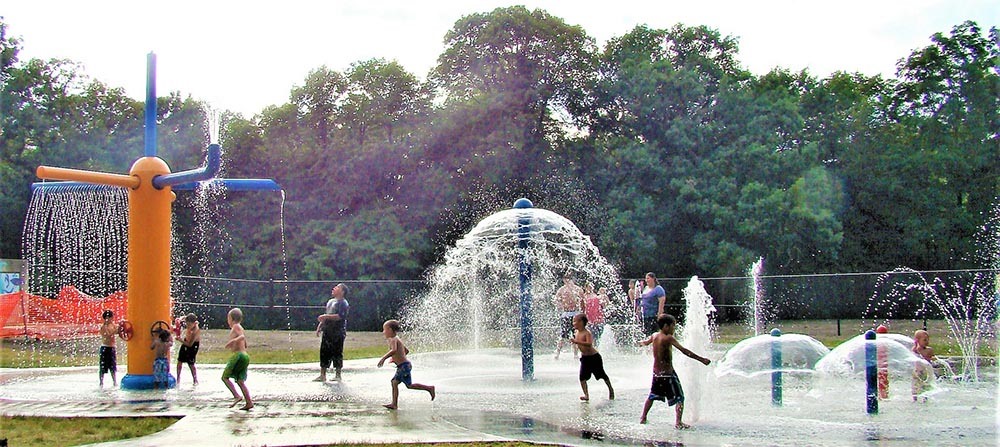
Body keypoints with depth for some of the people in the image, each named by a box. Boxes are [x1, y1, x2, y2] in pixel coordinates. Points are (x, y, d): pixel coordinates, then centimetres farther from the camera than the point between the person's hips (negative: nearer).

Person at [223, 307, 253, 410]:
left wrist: (232, 341, -33)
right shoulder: (240, 328, 22)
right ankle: (249, 402, 1)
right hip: (245, 355, 9)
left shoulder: (236, 326, -4)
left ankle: (237, 396, -16)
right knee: (240, 380, 8)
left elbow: (242, 337, -23)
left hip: (239, 355, -9)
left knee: (225, 377, -4)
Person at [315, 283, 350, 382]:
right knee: (324, 352, 6)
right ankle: (322, 375, 10)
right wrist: (319, 326, 17)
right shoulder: (330, 302, 20)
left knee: (337, 353, -3)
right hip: (327, 332, 8)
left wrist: (325, 316, -22)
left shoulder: (343, 303, -7)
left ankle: (338, 375, 6)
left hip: (338, 333, -8)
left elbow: (340, 316, -21)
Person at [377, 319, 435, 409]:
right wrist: (396, 358, 31)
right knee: (394, 382, 10)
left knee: (409, 385, -4)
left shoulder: (393, 340, -13)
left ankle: (429, 388, 1)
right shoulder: (397, 339, 18)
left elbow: (394, 350, -35)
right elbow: (406, 351, 29)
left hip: (403, 366, -10)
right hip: (402, 366, 10)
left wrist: (384, 358, -34)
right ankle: (394, 404, 10)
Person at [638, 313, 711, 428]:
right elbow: (684, 350, -24)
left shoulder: (654, 336, 4)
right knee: (679, 398, 1)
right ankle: (678, 422, -9)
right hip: (667, 373, -7)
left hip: (656, 372, 7)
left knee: (652, 396, 24)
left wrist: (640, 342, 52)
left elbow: (645, 342, 26)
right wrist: (701, 359, -24)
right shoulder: (668, 338, -17)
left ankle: (643, 418, 31)